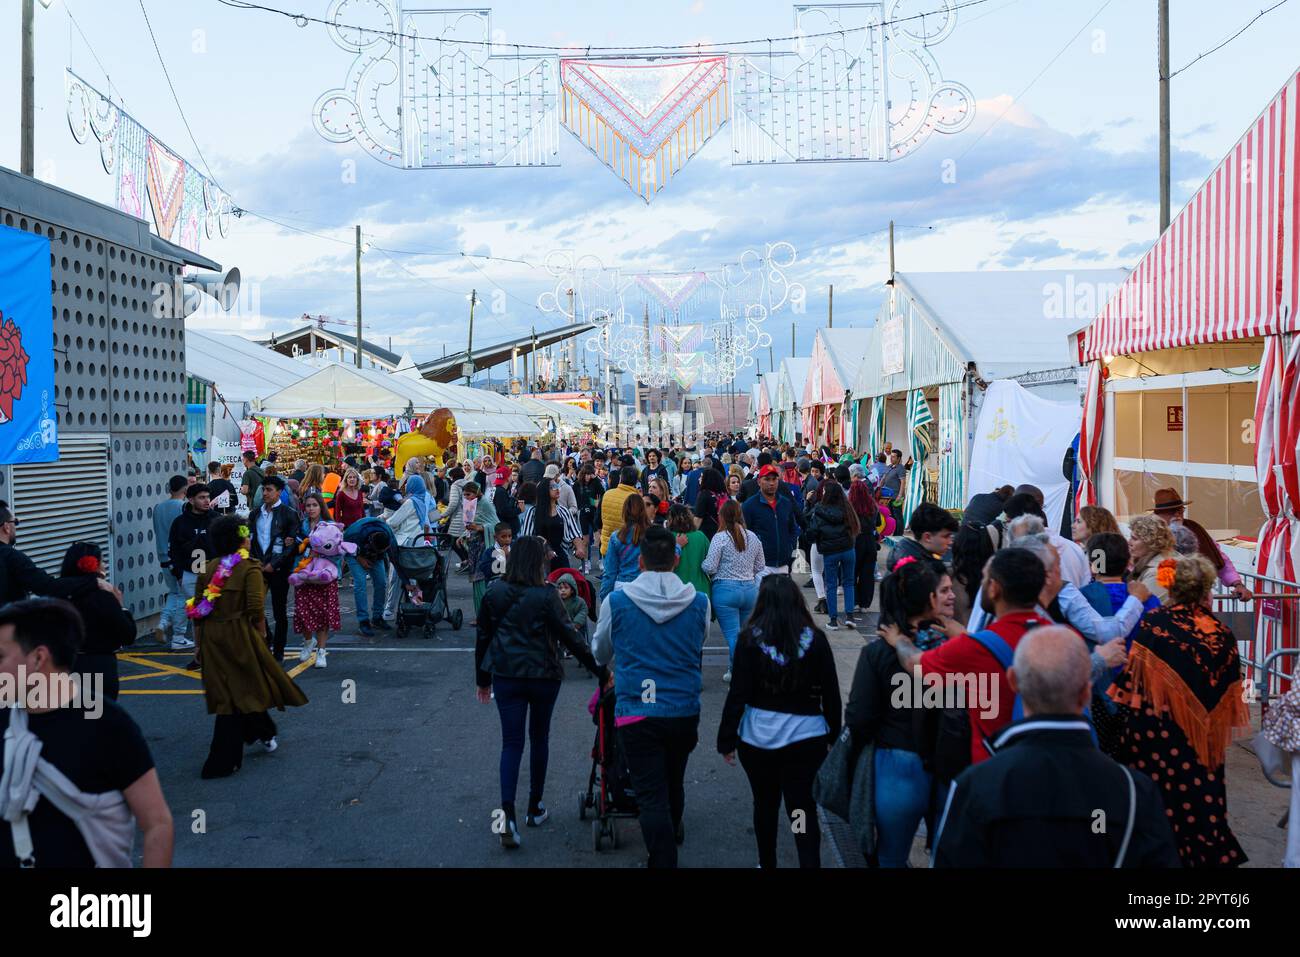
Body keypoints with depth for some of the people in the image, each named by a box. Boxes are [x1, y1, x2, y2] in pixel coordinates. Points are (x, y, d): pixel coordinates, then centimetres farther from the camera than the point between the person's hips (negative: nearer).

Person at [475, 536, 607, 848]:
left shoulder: (494, 593, -1)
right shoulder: (546, 595, -14)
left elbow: (482, 638, 6)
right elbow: (570, 637, -14)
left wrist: (482, 679, 18)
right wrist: (600, 671, -6)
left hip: (505, 676, 2)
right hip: (543, 676, -2)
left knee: (512, 743, 5)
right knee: (539, 740, 16)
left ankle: (508, 812, -12)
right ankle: (535, 808, 27)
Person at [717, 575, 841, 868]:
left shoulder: (751, 638, -9)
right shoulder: (815, 639, -4)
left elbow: (737, 695, -9)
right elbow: (831, 694, 1)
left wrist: (726, 739, -1)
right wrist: (834, 735, 13)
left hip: (757, 736, 0)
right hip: (806, 737, 0)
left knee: (765, 804, 18)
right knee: (805, 809, 5)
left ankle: (767, 864, 33)